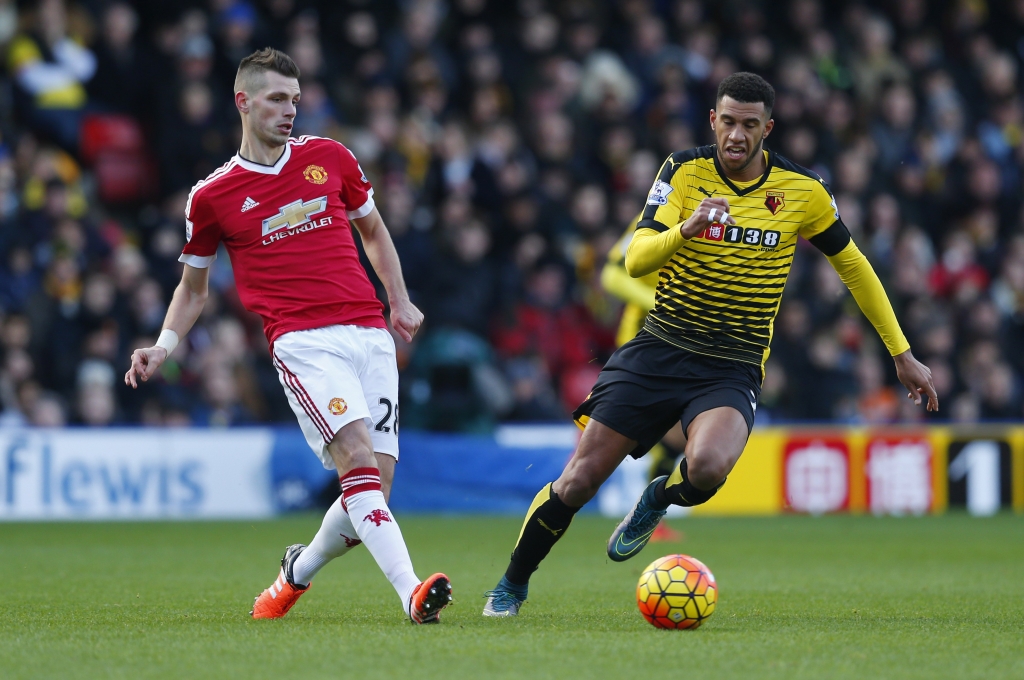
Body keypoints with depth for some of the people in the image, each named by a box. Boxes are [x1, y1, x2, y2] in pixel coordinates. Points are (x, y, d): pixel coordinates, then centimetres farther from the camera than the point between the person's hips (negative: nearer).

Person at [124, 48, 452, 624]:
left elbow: (372, 229, 28)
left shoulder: (330, 157, 13)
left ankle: (301, 567, 26)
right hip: (302, 341, -4)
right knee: (358, 457, -25)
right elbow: (194, 288, 19)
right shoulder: (212, 197, 7)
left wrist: (401, 300, 18)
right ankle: (411, 591, -37)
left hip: (370, 334, 4)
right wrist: (164, 346, 4)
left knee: (373, 487, -3)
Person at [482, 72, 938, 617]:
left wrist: (902, 354, 13)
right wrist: (685, 229, -35)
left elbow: (852, 265, 11)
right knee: (579, 479, -5)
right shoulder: (685, 170, -5)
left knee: (707, 466, -32)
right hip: (658, 349, 0)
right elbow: (637, 260, -14)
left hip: (733, 368, 0)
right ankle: (512, 586, 20)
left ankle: (658, 499, 5)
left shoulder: (803, 189, -3)